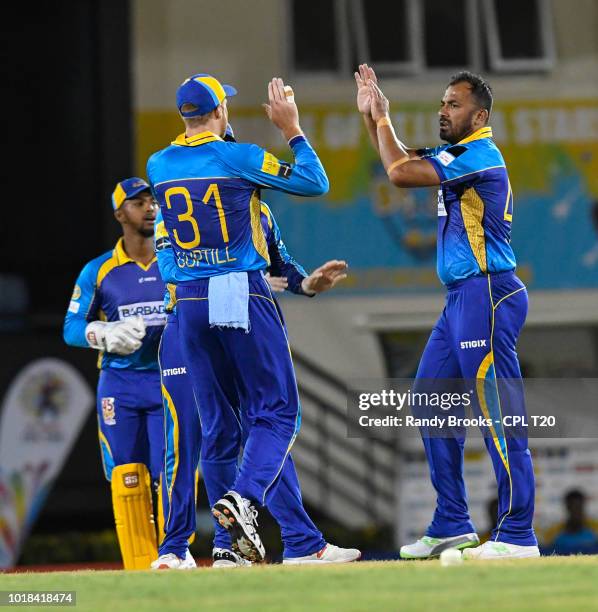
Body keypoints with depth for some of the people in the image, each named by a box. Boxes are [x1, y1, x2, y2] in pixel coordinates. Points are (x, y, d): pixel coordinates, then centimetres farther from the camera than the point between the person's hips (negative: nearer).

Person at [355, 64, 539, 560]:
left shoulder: (480, 155, -13)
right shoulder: (456, 155, 17)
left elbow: (400, 173, -18)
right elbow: (401, 162, 29)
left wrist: (383, 119, -3)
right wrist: (371, 115, 17)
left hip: (488, 295, -11)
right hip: (463, 297, 11)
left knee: (498, 414, -11)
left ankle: (518, 535, -12)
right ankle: (452, 525, 18)